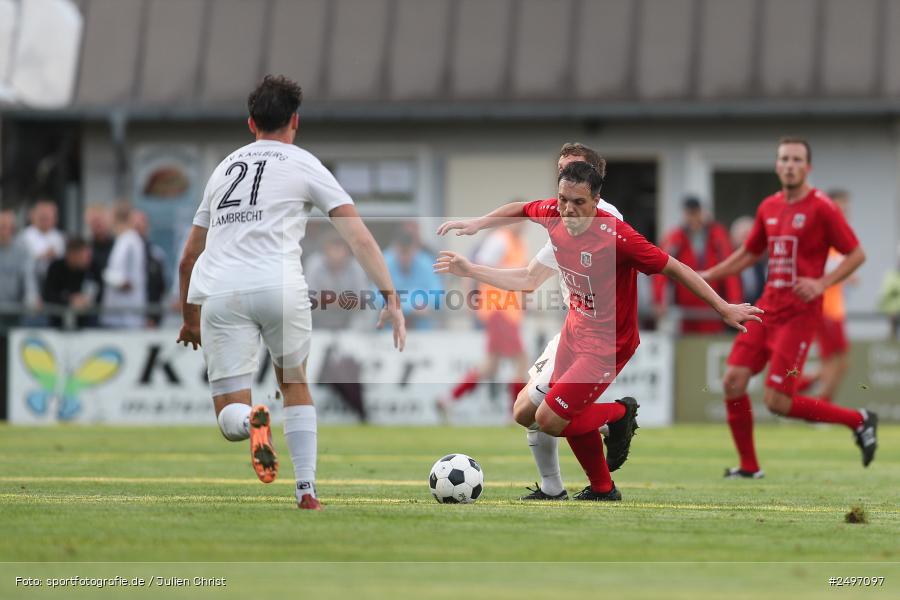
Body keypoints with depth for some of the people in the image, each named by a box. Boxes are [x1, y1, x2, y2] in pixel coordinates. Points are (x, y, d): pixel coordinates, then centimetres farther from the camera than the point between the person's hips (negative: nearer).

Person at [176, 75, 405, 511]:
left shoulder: (224, 168, 25)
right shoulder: (305, 165, 13)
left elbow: (188, 259, 31)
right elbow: (359, 239, 1)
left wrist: (190, 320, 43)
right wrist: (390, 299, 1)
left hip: (218, 294, 2)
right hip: (280, 287, -2)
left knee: (230, 418, 4)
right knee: (295, 385, 24)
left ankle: (250, 421, -32)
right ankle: (307, 491, 15)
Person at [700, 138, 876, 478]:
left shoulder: (821, 208, -8)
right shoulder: (769, 208, 12)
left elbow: (856, 254, -6)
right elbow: (749, 254, 26)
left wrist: (822, 284, -19)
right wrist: (705, 276, 20)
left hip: (799, 314, -7)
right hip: (767, 309, 7)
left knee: (777, 402, -12)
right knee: (733, 381, -3)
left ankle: (859, 421, 6)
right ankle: (749, 466, 11)